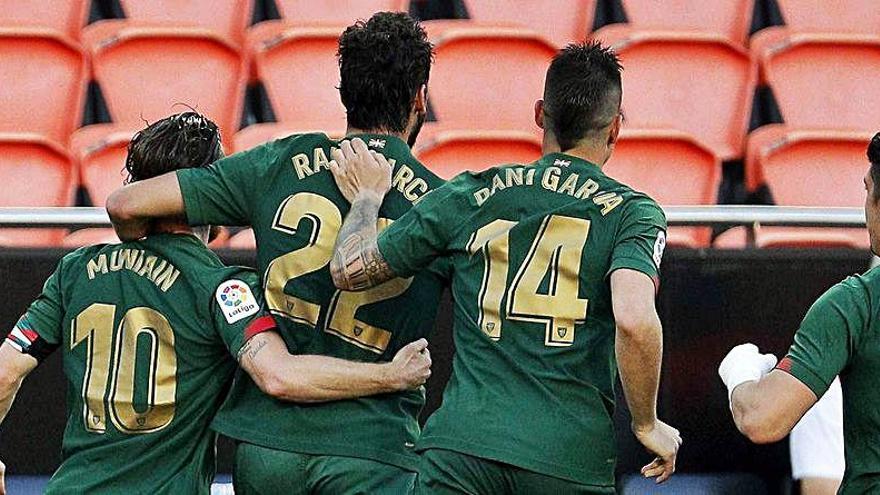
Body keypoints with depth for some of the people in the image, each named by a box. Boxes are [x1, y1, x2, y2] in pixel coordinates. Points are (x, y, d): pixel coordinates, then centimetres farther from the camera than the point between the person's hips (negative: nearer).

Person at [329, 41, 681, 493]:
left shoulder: (469, 197, 10)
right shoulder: (631, 213, 2)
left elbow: (349, 270, 16)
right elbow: (635, 319, -16)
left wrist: (366, 198, 35)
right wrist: (647, 425, -2)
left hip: (463, 441, 1)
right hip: (572, 457, -1)